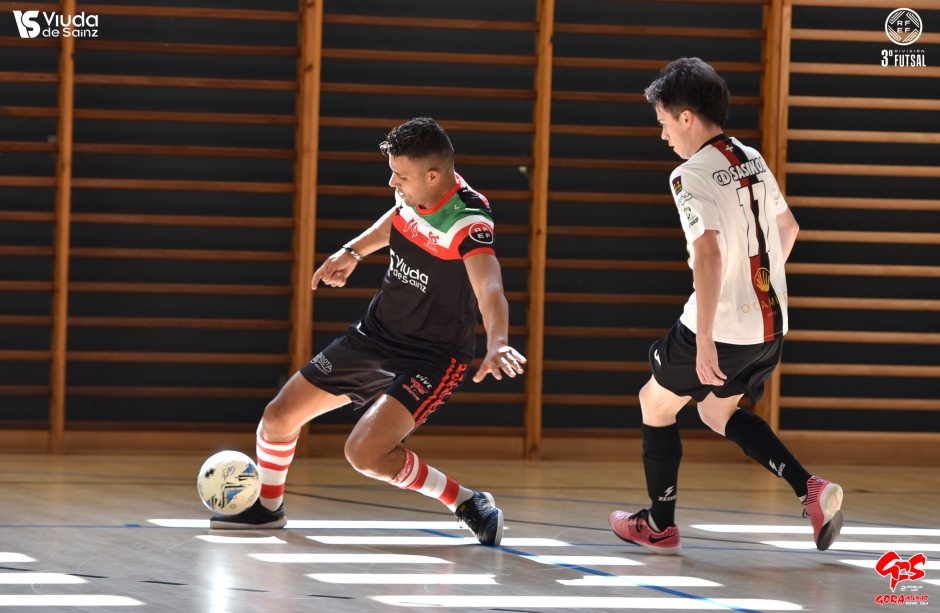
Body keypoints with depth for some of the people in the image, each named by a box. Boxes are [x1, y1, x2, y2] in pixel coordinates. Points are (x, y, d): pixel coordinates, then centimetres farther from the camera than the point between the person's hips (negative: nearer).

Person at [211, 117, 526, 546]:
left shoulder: (467, 222, -29)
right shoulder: (412, 194, -7)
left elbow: (490, 289, -46)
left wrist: (497, 345, -62)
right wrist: (353, 252, 18)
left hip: (433, 357, -7)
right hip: (376, 333, 8)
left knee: (365, 453, -25)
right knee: (278, 418, 7)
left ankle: (467, 504, -6)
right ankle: (268, 507, 35)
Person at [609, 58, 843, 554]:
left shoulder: (691, 176, -17)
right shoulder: (753, 160, 8)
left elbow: (709, 256, -27)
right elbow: (787, 228, 23)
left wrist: (705, 342, -28)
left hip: (723, 326, -8)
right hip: (772, 319, 8)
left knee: (656, 403, 15)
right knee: (718, 412, 25)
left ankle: (660, 525, 22)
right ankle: (810, 490, 6)